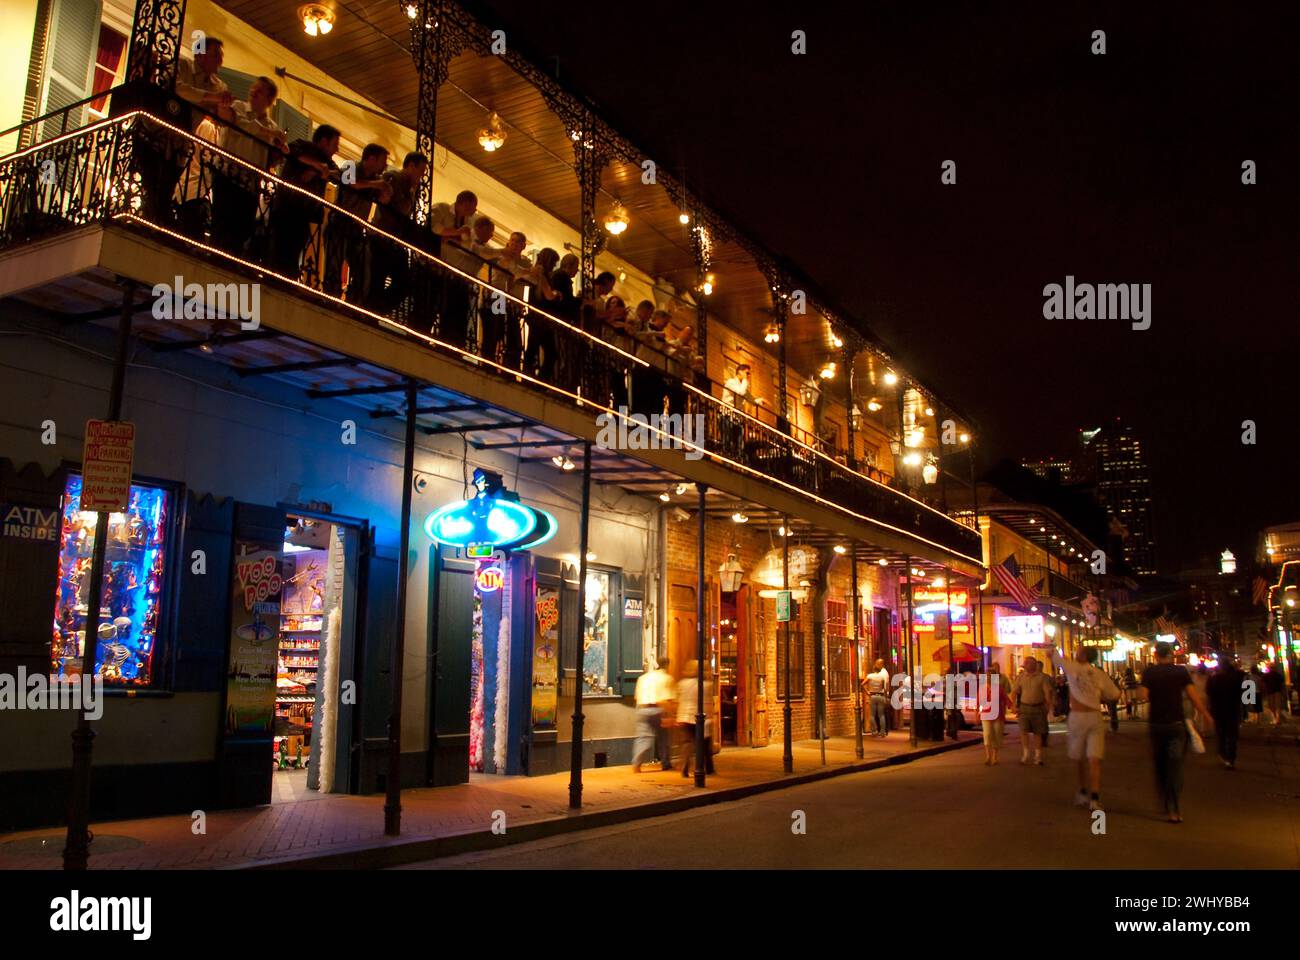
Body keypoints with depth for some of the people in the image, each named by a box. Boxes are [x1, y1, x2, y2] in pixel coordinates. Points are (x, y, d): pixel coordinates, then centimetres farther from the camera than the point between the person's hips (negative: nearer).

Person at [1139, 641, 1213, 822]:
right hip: (1176, 723, -1)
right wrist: (1206, 715, 6)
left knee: (1159, 765, 16)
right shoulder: (1181, 671, -3)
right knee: (1175, 766, -1)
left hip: (1156, 724, 1)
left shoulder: (1148, 672, -3)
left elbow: (1145, 697, -10)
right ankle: (1174, 810, -8)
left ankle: (1166, 805, 24)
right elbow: (1194, 696, -7)